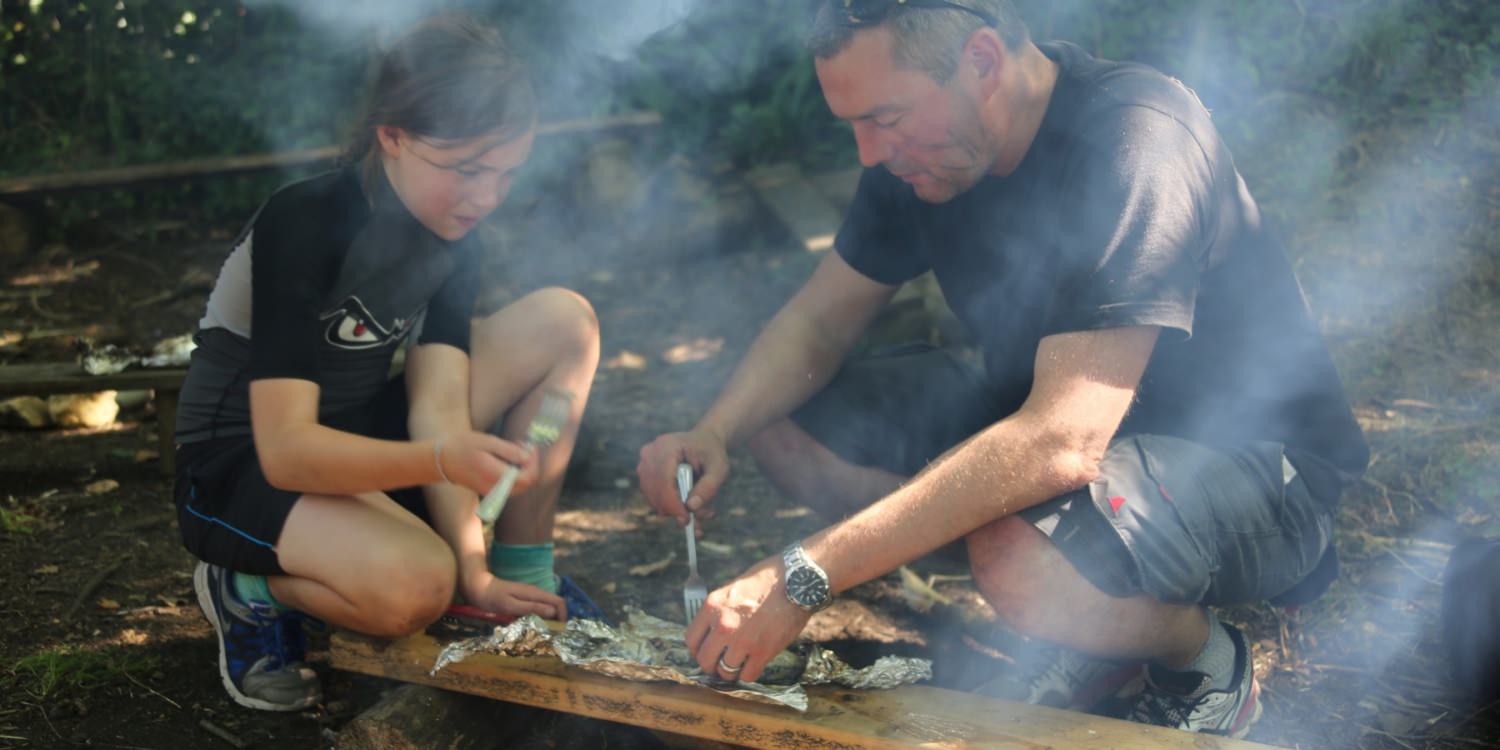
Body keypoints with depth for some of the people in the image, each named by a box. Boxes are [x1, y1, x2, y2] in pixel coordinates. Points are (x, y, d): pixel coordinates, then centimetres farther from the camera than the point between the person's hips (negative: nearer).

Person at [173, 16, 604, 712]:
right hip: (241, 470, -6)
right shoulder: (302, 224, -26)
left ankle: (522, 575, -2)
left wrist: (474, 569, -25)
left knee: (563, 320, -10)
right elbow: (284, 448, -32)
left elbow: (438, 404, -15)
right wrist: (445, 460, -48)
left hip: (357, 440, 7)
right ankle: (251, 586, -4)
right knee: (414, 585, -38)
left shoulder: (452, 235, -6)